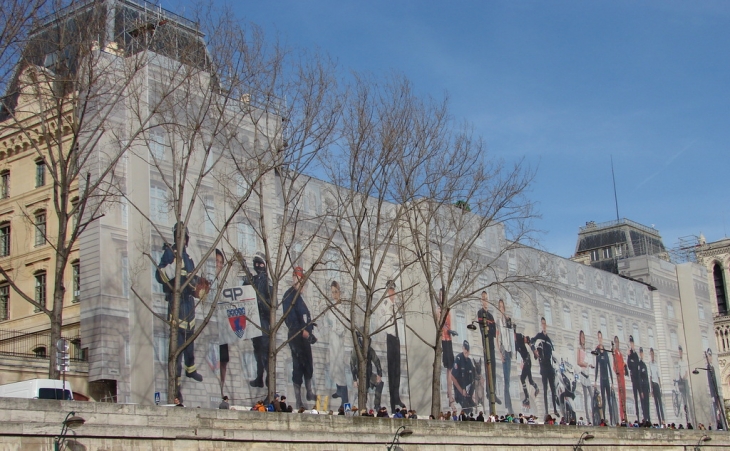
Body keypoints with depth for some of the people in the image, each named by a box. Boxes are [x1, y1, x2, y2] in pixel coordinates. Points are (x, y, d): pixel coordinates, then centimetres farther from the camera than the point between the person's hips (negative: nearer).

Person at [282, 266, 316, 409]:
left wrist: (310, 330, 12)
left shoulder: (298, 296, 19)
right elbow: (290, 317, -20)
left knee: (308, 365, 17)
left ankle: (309, 393, 32)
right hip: (296, 337, -10)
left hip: (304, 337, 10)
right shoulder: (289, 296, -11)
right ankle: (298, 400, -1)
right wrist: (302, 330, -23)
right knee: (298, 366, -6)